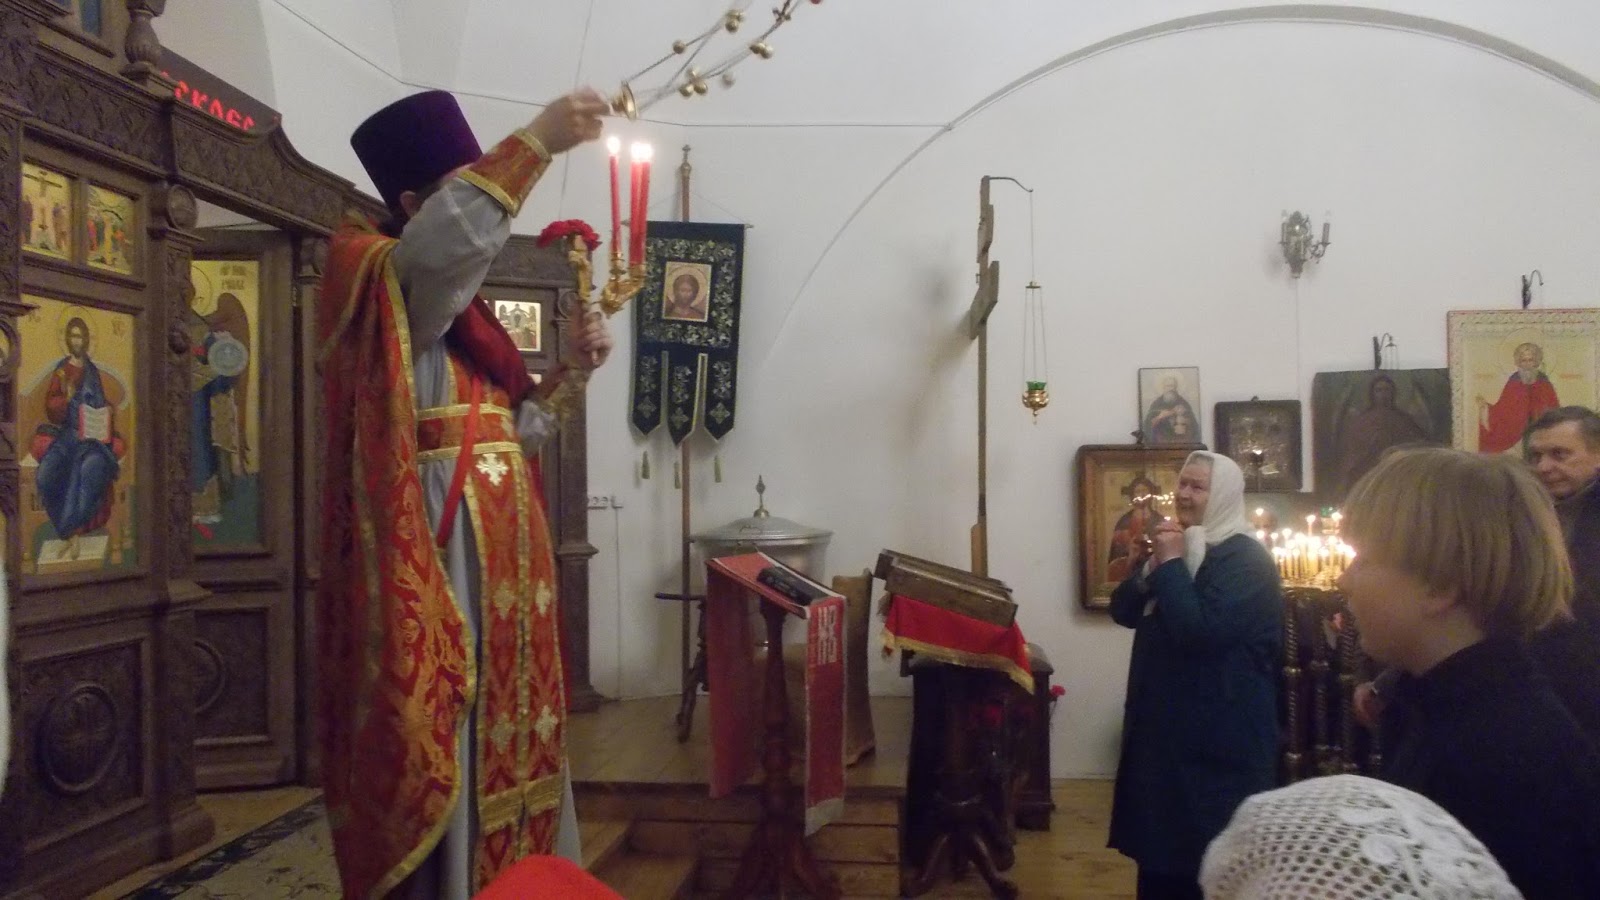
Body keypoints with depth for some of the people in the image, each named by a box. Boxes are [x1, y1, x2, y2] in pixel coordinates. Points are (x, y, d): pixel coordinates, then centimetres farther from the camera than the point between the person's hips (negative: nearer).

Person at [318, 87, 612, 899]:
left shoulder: (461, 304, 21)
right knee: (441, 735, -4)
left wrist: (572, 370, 8)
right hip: (432, 545, -9)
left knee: (498, 727, 14)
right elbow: (442, 239, -31)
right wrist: (537, 140, -26)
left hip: (494, 549, 9)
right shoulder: (380, 275, -5)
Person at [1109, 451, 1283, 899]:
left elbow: (1201, 629, -28)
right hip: (1164, 726, 8)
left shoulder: (1245, 560, -14)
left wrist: (1171, 564, -18)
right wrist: (1153, 566, -9)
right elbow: (1123, 611, 8)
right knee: (1160, 843, 15)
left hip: (1218, 739, -8)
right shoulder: (1178, 547, 14)